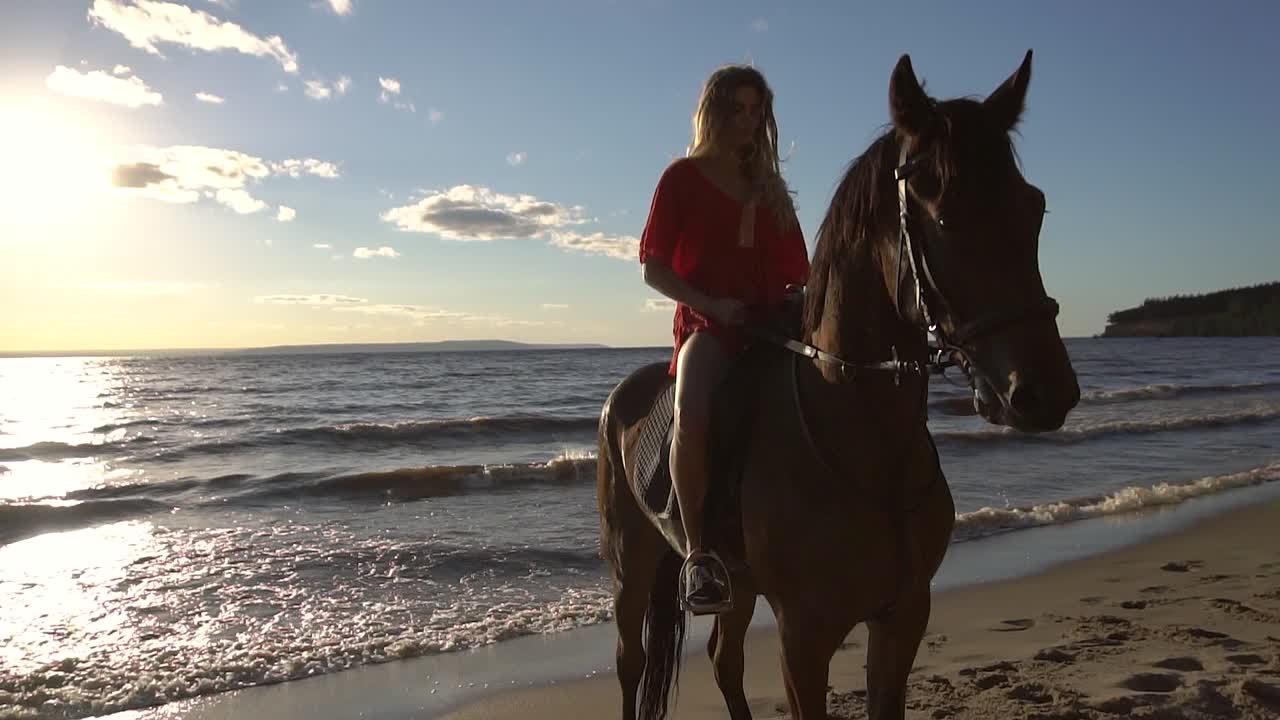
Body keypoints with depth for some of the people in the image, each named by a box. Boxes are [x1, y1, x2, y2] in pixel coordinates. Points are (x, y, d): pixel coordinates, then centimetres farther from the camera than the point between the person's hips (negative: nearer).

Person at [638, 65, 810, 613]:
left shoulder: (770, 189, 23)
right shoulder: (683, 178, 9)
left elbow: (796, 270, 22)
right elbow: (653, 267, 1)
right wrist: (712, 304, -14)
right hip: (707, 326, -5)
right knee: (693, 414, -35)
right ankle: (698, 554, -26)